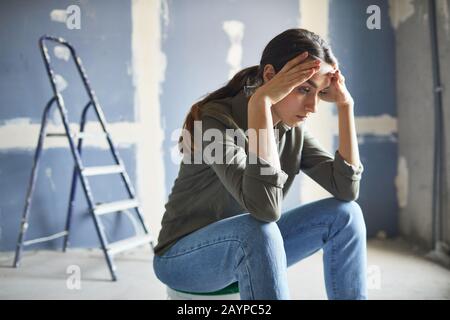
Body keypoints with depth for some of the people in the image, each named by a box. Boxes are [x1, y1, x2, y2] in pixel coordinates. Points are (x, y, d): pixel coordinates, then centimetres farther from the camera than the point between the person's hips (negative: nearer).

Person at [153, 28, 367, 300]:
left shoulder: (293, 128, -5)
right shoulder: (216, 119, -27)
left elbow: (347, 188, -14)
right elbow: (265, 207, -41)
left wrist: (345, 104, -17)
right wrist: (260, 101, -40)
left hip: (249, 247, 6)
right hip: (184, 257, -6)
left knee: (345, 213, -10)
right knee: (257, 229, -37)